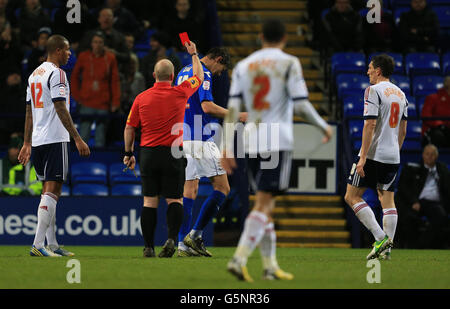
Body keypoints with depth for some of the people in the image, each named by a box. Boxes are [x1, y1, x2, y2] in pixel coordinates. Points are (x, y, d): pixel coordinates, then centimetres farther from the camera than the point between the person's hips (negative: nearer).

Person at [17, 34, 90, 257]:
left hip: (38, 139, 9)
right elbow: (61, 109, -16)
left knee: (49, 191, 13)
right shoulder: (56, 73, -10)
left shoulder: (34, 74, 17)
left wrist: (27, 143, 22)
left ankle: (52, 245, 14)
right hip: (55, 139, -9)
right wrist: (77, 139, -16)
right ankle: (38, 245, -17)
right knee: (52, 191, -10)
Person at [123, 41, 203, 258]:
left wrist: (129, 153, 17)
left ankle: (148, 247, 3)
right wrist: (193, 54, 30)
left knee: (149, 201, 6)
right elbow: (199, 76, 16)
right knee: (174, 199, 3)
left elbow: (129, 128, 6)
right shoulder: (179, 93, -3)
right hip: (172, 154, -1)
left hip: (148, 153, 1)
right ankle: (172, 238, -17)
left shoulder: (141, 98, 1)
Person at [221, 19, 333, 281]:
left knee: (266, 204, 13)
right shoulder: (289, 63, -2)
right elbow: (301, 105, -9)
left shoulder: (243, 66, 11)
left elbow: (232, 109, 4)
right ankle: (239, 258, -21)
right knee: (263, 204, -7)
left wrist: (228, 148, 4)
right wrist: (325, 127, 7)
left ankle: (270, 265, 15)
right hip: (278, 141, -5)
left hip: (251, 141, 5)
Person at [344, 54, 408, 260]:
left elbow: (370, 125, -17)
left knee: (352, 197, -1)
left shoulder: (373, 91, -10)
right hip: (393, 157, 7)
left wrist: (363, 157, -17)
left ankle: (381, 238, -13)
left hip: (373, 154, -7)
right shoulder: (400, 94, 14)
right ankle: (387, 248, 2)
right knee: (387, 200, 9)